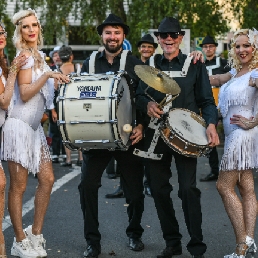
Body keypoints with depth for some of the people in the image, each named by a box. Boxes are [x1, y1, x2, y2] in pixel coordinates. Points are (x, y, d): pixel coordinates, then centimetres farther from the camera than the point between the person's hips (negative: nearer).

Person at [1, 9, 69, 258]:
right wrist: (47, 75, -23)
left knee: (47, 179, 7)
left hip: (34, 126, 9)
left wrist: (57, 81, 15)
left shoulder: (37, 54, 16)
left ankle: (35, 234, 17)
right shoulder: (24, 55, -9)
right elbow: (24, 94, -17)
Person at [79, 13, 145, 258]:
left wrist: (141, 126, -15)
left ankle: (134, 233, 31)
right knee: (87, 185, -7)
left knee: (134, 187, 8)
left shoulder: (135, 64, -1)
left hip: (128, 135, -1)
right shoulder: (89, 63, 6)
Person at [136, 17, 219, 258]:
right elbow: (139, 95, 10)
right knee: (158, 189, 5)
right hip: (156, 134, 3)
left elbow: (207, 100, 2)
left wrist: (211, 125, -15)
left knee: (188, 189, -9)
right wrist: (147, 104, -14)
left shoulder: (194, 65, 5)